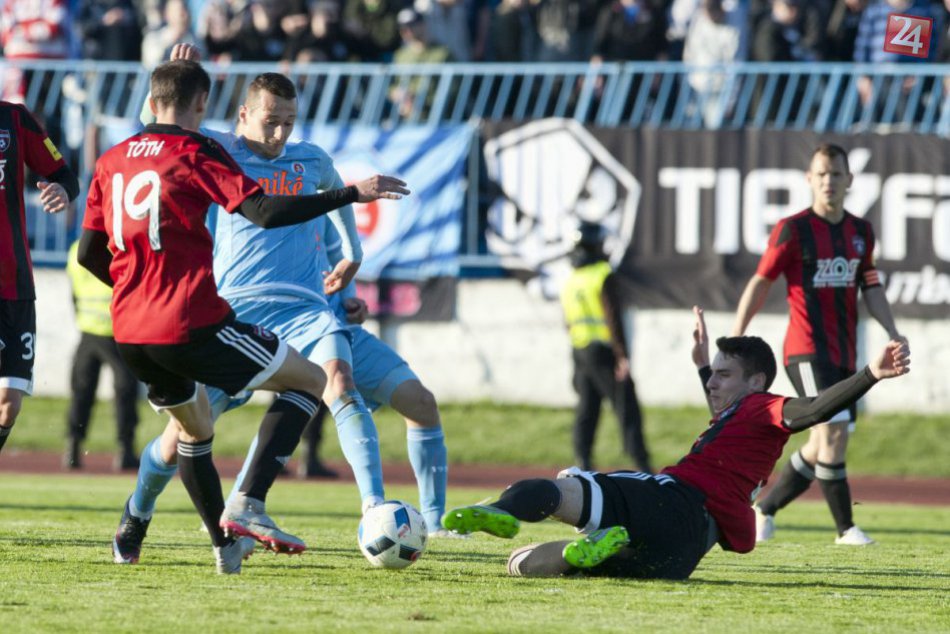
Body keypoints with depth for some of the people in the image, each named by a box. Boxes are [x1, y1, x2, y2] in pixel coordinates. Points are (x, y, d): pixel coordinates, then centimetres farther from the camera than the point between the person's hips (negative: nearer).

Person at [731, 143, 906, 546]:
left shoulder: (861, 232, 11)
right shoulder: (793, 230, -6)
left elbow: (870, 286, 18)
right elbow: (761, 282, -2)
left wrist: (892, 332, 5)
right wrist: (736, 337, -5)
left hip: (845, 353, 7)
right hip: (807, 349, -7)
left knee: (823, 446, 10)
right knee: (832, 429, -19)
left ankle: (764, 509, 27)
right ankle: (845, 528, -13)